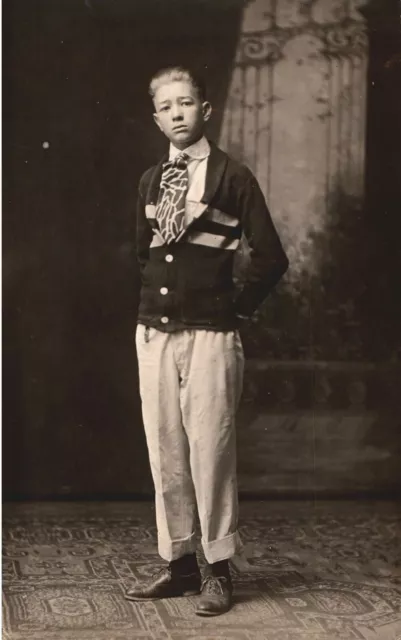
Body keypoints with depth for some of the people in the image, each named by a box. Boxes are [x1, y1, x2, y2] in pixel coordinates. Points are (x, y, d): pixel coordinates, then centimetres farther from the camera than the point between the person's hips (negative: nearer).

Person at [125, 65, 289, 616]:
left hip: (209, 334, -5)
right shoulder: (150, 181, 13)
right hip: (154, 332, 5)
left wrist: (238, 305, 0)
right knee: (164, 451, 7)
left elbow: (271, 258, -4)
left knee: (210, 450, -5)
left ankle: (219, 570, 6)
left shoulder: (232, 177, -3)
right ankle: (178, 563, 18)